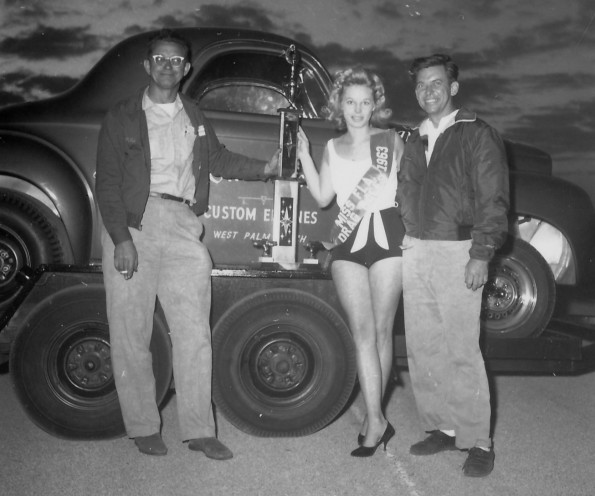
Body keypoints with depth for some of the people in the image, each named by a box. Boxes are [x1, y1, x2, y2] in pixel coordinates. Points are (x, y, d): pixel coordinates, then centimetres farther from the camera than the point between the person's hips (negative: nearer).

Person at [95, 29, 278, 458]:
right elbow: (108, 183, -2)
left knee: (195, 333, 0)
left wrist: (265, 168, 15)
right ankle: (143, 428, 17)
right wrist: (122, 239, -13)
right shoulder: (122, 118, 5)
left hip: (184, 229, 3)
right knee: (131, 334, 2)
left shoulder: (195, 119, 17)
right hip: (132, 226, -2)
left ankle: (199, 430, 10)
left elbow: (219, 159, 29)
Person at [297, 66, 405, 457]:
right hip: (349, 242, 3)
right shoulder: (332, 148, 16)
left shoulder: (391, 141, 6)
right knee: (362, 331, -3)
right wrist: (304, 155, 4)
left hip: (386, 235, -2)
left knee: (381, 330, 1)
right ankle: (377, 421, -1)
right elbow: (323, 197, 9)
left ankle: (374, 417, 14)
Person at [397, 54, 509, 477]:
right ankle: (442, 428, 20)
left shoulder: (477, 135, 1)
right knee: (422, 347, 7)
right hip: (415, 252, 6)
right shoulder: (415, 141, 18)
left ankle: (478, 442, 5)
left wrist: (481, 254, -13)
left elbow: (493, 199, -6)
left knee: (461, 350, -7)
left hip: (457, 252, -6)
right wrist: (407, 242, 10)